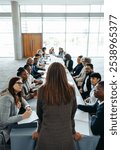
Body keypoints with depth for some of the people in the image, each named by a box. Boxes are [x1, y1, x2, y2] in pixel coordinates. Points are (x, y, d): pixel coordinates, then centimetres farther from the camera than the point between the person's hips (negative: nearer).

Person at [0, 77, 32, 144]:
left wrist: (27, 107, -4)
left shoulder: (17, 95, -2)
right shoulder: (7, 98, -26)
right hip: (6, 130, -8)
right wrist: (23, 116, -29)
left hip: (14, 123, 8)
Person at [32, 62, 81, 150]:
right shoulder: (71, 91, -9)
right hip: (66, 136, 1)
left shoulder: (42, 91, -12)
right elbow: (72, 114, 3)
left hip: (47, 136, -1)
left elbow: (40, 114, 1)